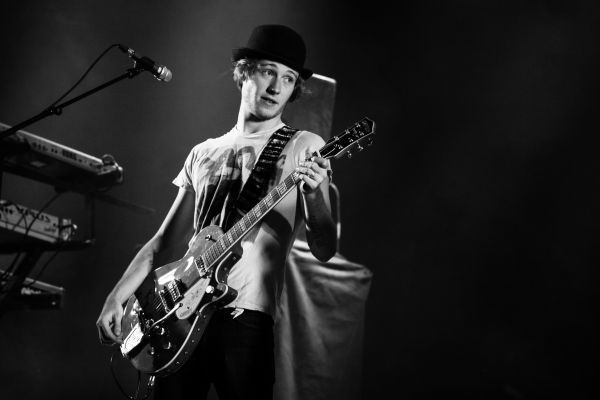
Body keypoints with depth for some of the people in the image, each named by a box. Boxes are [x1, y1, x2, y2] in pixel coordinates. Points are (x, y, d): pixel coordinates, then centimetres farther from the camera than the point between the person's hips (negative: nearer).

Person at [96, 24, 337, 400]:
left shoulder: (303, 148, 4)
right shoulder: (204, 154, 19)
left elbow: (324, 250, -4)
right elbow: (162, 241, 22)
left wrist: (315, 194, -24)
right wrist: (116, 298, 10)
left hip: (245, 313, -4)